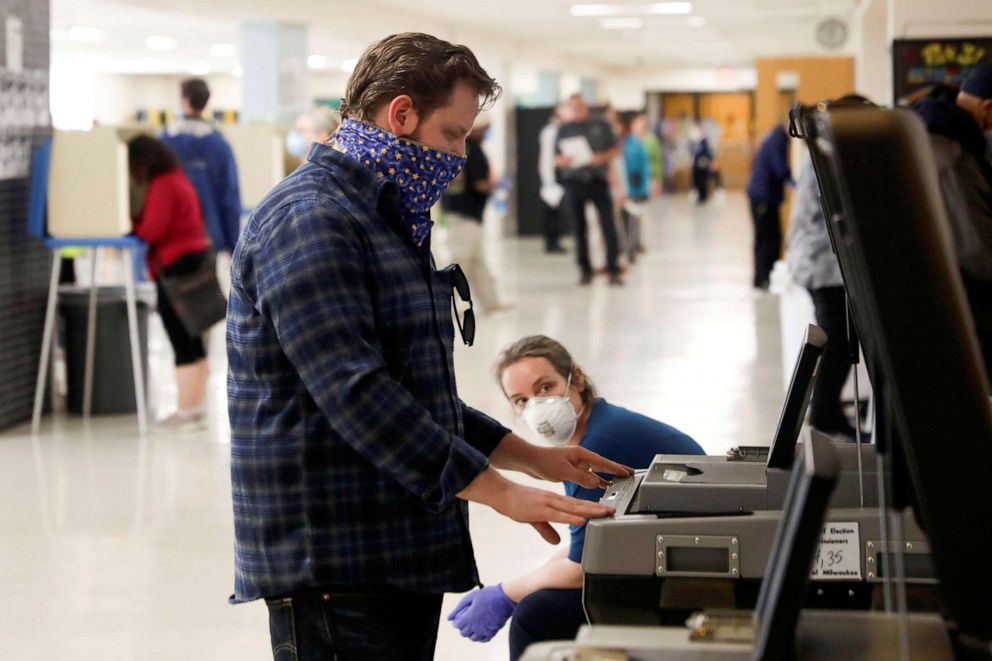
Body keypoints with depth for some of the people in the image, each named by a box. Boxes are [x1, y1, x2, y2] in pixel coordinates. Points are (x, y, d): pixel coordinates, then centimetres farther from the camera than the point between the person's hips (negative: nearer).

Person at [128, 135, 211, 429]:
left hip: (175, 265, -10)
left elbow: (152, 230, -18)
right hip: (194, 257, 10)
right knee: (192, 340, 14)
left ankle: (187, 409, -4)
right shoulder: (179, 179, 16)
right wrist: (137, 222, 9)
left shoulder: (162, 186, -14)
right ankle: (196, 405, 20)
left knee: (181, 341, -6)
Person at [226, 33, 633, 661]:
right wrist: (499, 491, -23)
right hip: (332, 563, -10)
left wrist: (531, 457, 17)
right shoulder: (308, 219, -14)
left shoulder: (388, 224, 20)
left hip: (403, 557, 10)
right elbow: (357, 395, -23)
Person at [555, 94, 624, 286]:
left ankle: (613, 269, -4)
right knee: (579, 227, 3)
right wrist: (562, 161, -10)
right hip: (574, 182, 2)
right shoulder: (564, 130, 13)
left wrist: (603, 157, -11)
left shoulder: (600, 125, 9)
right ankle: (585, 270, 10)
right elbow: (556, 158, 13)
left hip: (598, 179, -1)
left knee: (608, 225, -8)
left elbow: (616, 149, 9)